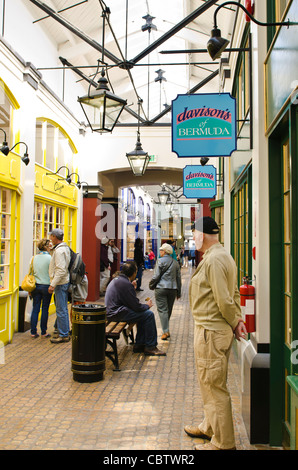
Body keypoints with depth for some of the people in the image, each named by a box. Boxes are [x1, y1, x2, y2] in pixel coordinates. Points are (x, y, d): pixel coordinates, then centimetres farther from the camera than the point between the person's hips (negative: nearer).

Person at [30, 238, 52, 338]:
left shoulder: (34, 258, 3)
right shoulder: (49, 258, -10)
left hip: (36, 286, 4)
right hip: (46, 286, -4)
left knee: (35, 309, 8)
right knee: (45, 309, 4)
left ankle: (33, 332, 11)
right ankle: (43, 332, 11)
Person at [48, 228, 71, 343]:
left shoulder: (59, 250, -18)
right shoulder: (65, 248, 14)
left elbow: (61, 270, -24)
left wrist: (53, 284, -23)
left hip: (61, 283, -10)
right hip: (64, 282, 10)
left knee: (61, 310, -5)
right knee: (62, 309, 16)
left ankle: (63, 335, 1)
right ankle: (65, 332, 24)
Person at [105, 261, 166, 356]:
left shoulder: (116, 279, 12)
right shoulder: (126, 284, -19)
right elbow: (136, 307, -16)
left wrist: (133, 288, 23)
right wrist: (147, 305, 3)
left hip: (112, 311, 10)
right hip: (117, 314, -10)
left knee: (143, 314, 16)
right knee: (149, 314, -9)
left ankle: (139, 344, 18)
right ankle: (150, 347, 0)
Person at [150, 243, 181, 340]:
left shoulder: (160, 261, -7)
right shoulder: (175, 263, 10)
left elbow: (156, 276, -10)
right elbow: (178, 278, 13)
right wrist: (178, 292, 20)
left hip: (161, 288, -5)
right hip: (173, 289, 5)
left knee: (162, 310, -4)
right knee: (169, 309, 15)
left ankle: (165, 331, -11)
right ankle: (166, 329, 25)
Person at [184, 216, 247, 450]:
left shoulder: (214, 259, -21)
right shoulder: (222, 255, 13)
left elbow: (224, 300, -23)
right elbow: (234, 293, 16)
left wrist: (234, 323, -9)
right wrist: (238, 319, 7)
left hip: (212, 332, -11)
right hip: (212, 329, 11)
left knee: (214, 387, 1)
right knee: (210, 384, 23)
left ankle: (223, 442, 14)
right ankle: (209, 427, 40)